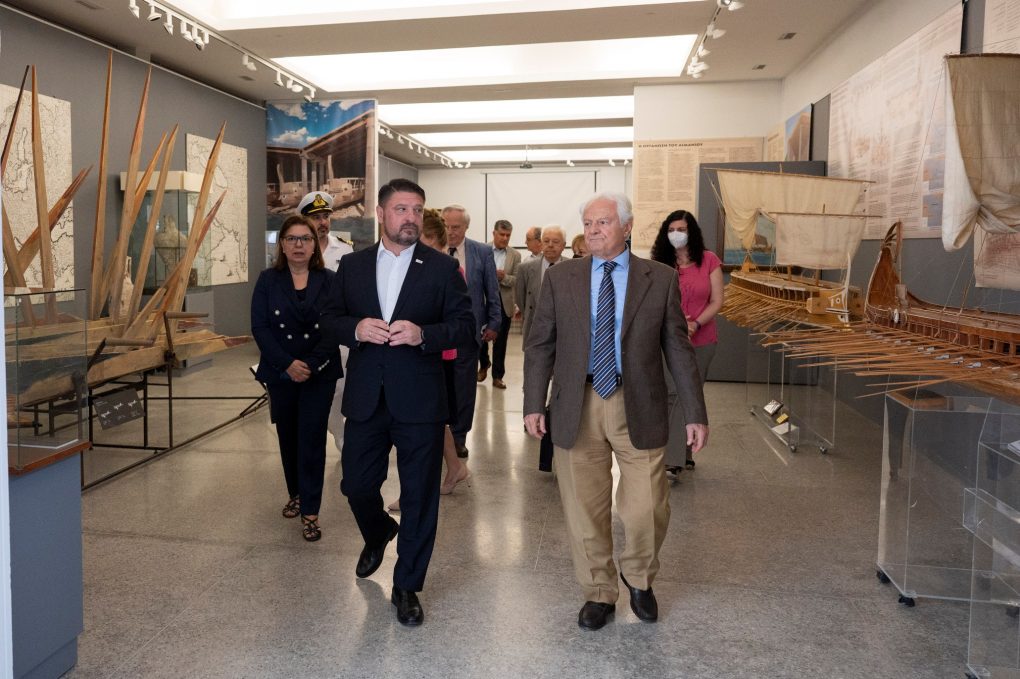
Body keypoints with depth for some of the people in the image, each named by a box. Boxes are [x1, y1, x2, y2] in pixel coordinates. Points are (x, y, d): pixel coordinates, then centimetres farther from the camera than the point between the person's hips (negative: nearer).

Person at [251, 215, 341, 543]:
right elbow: (260, 327, -5)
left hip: (320, 374, -2)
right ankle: (295, 494, 36)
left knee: (312, 439, -4)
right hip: (280, 374, 2)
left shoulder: (328, 281, -2)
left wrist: (311, 365, -16)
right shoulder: (268, 280, 1)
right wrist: (288, 364, -15)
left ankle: (310, 511, 3)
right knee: (288, 437, 14)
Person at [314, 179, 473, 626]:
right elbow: (329, 321, 8)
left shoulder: (441, 267, 0)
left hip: (420, 400, -2)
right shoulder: (352, 266, 8)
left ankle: (407, 585, 24)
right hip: (366, 399, 3)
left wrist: (423, 334, -20)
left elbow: (464, 324, -2)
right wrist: (356, 328, -14)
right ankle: (378, 534, 48)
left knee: (419, 497, 5)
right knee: (356, 485, 13)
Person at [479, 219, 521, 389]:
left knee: (500, 341, 6)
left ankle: (497, 376, 15)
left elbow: (516, 280, -3)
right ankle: (484, 364, 34)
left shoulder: (515, 255, 3)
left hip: (503, 302, 1)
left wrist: (503, 277, -21)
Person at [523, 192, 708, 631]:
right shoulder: (560, 278, 4)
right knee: (585, 510, 9)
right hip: (577, 409, 1)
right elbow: (540, 345, 6)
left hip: (639, 409, -1)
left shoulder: (660, 280, 2)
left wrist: (695, 414, 0)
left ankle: (638, 578, 34)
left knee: (647, 510, 2)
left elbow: (678, 350, 3)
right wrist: (534, 404, -1)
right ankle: (598, 592, 31)